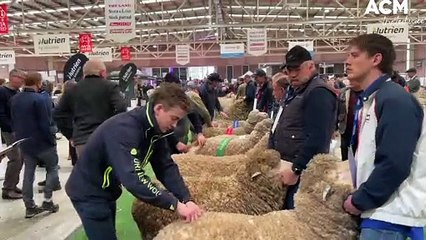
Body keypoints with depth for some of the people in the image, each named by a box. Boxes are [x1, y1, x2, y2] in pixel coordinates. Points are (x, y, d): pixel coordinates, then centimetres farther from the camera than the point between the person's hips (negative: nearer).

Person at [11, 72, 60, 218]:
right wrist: (52, 140, -11)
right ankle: (47, 201, 7)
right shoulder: (38, 99, -19)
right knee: (52, 168, 11)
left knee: (28, 174, 10)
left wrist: (20, 136, 20)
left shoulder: (14, 99, 7)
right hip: (42, 142, -7)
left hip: (25, 143, 7)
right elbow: (45, 124, -21)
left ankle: (30, 207, 14)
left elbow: (14, 122, 14)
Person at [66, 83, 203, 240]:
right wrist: (175, 204, -42)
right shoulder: (124, 129, -34)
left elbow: (166, 167, -8)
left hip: (107, 191, 9)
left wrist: (186, 199, -20)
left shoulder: (154, 130, -6)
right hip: (89, 193, -8)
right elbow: (132, 178, -43)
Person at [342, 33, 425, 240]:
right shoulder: (367, 101, 14)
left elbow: (394, 164, -24)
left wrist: (360, 201, -14)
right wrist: (357, 197, 8)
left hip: (389, 214, -9)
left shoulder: (395, 100, -16)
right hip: (376, 210, 9)